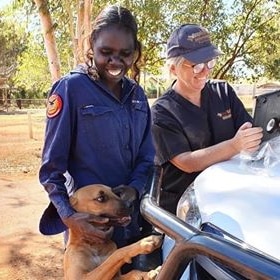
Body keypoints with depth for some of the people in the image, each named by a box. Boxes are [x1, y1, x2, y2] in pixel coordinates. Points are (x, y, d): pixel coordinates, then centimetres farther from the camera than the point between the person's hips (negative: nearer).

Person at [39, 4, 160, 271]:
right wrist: (67, 215, -22)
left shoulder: (137, 94, 4)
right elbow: (51, 165, -11)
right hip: (89, 221, -5)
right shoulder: (71, 88, -12)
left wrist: (133, 189, -12)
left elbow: (147, 156, 6)